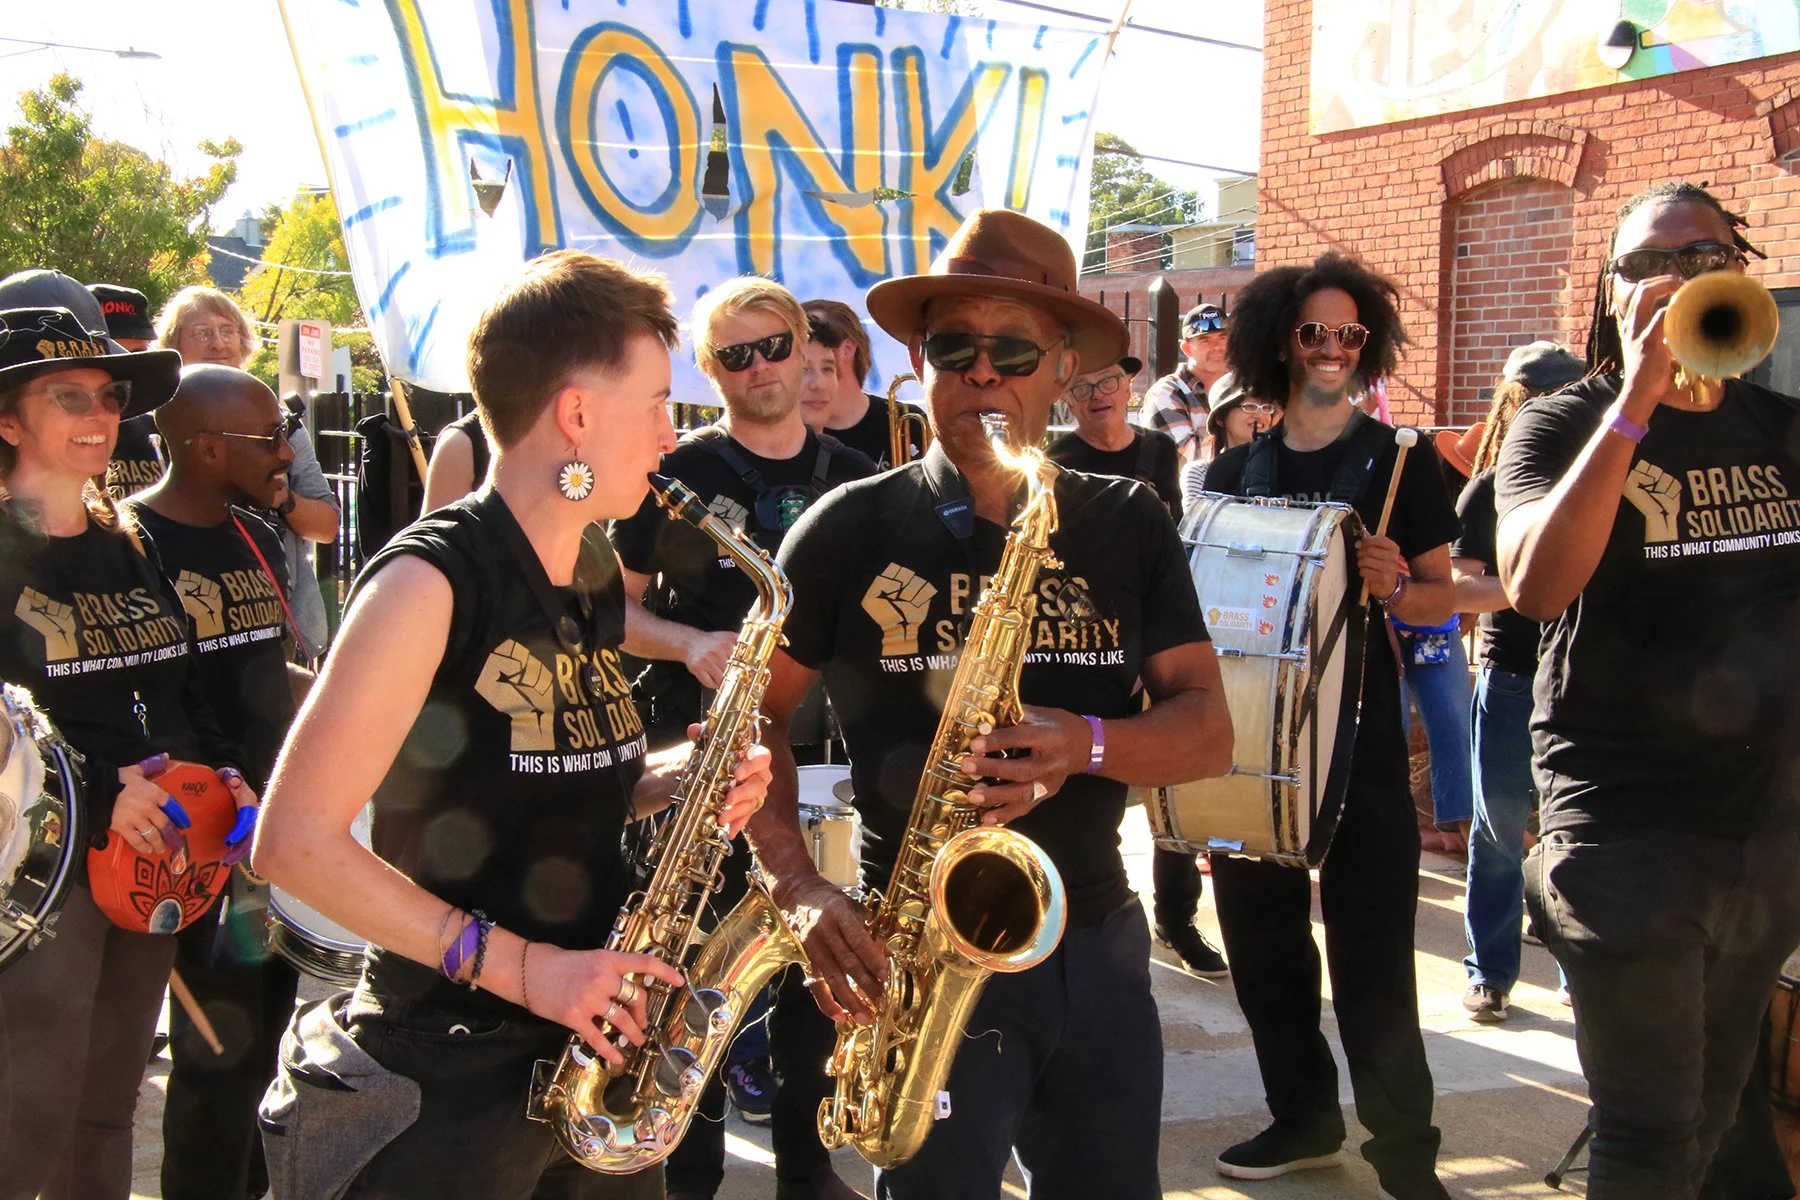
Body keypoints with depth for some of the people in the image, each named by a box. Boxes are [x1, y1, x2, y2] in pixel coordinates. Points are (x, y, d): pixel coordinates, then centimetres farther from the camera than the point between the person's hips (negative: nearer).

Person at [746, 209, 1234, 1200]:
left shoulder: (1128, 523, 3)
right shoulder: (852, 529, -4)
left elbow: (1208, 731, -1)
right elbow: (756, 715, 2)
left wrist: (1085, 744, -21)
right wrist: (801, 889, -12)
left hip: (1097, 943, 3)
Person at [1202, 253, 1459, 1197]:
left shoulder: (1402, 461, 1)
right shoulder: (1234, 471, 9)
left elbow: (1440, 598, 1)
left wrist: (1395, 589, -20)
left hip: (1359, 735, -4)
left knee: (1371, 952, -4)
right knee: (1261, 934, 11)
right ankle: (1304, 1117, 28)